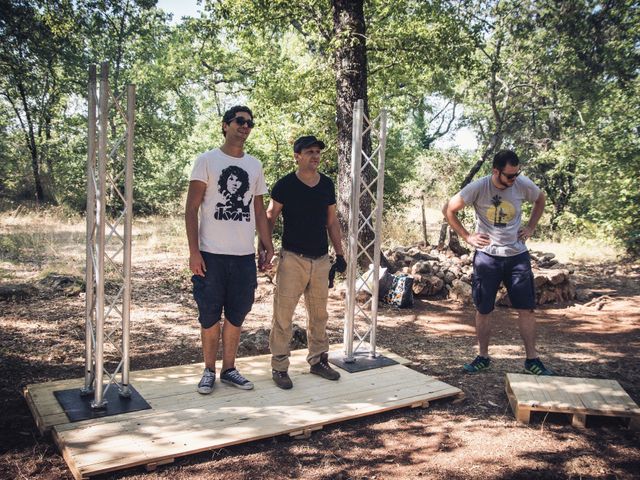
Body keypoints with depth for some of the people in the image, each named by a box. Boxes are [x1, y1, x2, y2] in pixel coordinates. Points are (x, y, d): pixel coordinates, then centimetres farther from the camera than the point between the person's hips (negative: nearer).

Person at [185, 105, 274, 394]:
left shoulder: (254, 166, 13)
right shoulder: (207, 161, -1)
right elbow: (191, 210, -5)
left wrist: (268, 245, 10)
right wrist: (194, 252, -12)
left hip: (245, 254, 4)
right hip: (212, 254, -4)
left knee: (236, 315, 11)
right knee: (210, 316, 5)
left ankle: (229, 369, 25)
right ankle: (209, 371, 20)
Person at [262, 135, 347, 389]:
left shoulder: (327, 184, 7)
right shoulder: (285, 185, -7)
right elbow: (270, 217, -3)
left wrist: (339, 253, 12)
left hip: (321, 259, 5)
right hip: (293, 258, -5)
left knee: (319, 315, 14)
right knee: (283, 314, -3)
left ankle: (318, 360, 29)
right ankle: (279, 367, 9)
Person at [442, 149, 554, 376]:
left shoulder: (523, 184, -7)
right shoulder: (478, 188, -14)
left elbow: (540, 200, 16)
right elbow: (448, 210, -3)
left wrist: (531, 227, 7)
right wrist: (467, 236, -6)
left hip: (517, 255, 2)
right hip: (487, 256, -1)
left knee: (526, 309, 1)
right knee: (482, 310, 6)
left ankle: (532, 360, 13)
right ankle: (483, 357, 22)